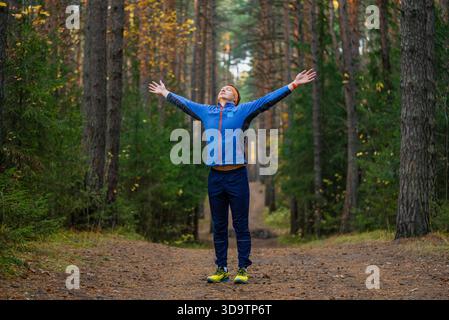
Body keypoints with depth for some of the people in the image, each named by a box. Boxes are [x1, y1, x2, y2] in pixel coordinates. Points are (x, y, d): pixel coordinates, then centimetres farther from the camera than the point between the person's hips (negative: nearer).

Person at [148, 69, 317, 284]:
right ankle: (221, 269, 15)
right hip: (215, 177, 4)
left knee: (241, 225, -1)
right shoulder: (206, 111, 16)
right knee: (219, 226, 8)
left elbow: (270, 99, 3)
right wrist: (164, 92, 42)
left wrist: (294, 85, -2)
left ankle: (243, 269, 3)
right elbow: (183, 103, 31)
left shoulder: (243, 111, 6)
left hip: (237, 176, -3)